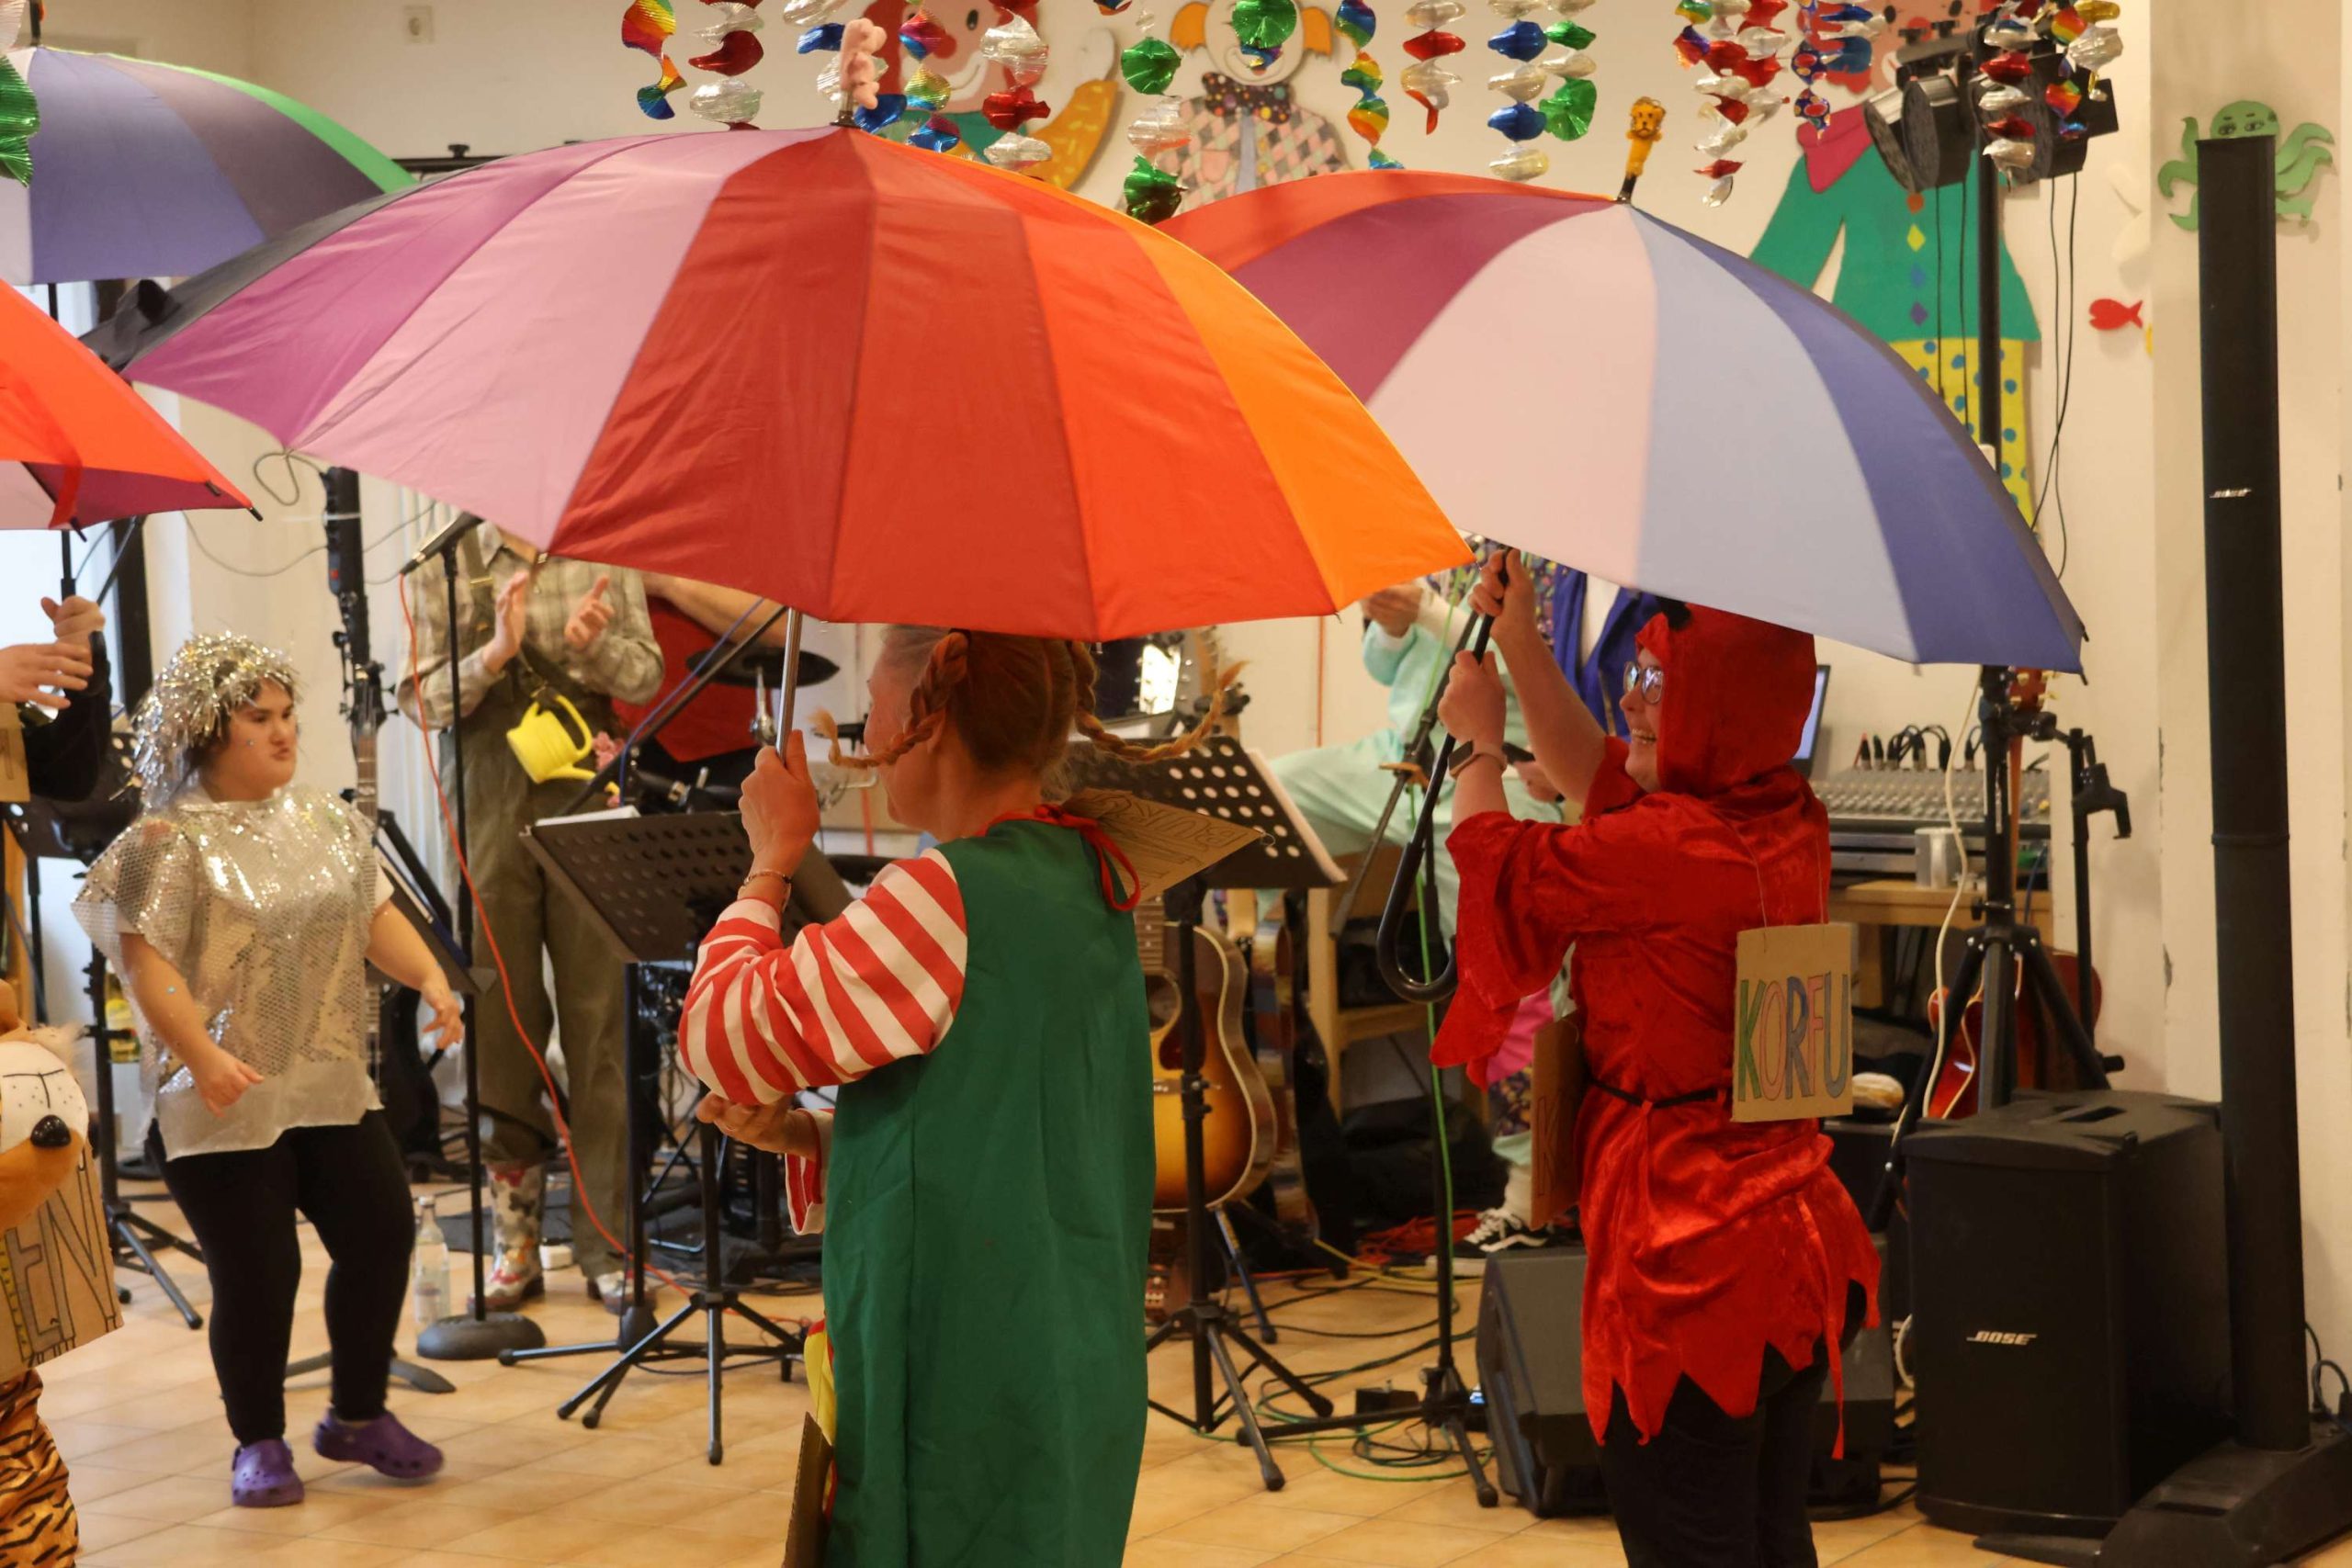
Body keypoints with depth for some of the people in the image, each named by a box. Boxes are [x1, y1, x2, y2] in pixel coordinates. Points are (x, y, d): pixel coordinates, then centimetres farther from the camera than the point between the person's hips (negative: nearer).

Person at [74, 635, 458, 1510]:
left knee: (381, 1236, 6)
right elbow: (145, 960, -16)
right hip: (228, 1103, -6)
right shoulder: (172, 841, -9)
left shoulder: (325, 822, 11)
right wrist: (203, 1056, -28)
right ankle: (259, 1444, 15)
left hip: (334, 1087, 6)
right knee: (257, 1273, -3)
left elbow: (376, 916, 14)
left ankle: (358, 1416, 24)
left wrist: (430, 980, -5)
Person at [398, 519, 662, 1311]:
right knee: (498, 1027, 2)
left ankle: (606, 1244, 6)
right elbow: (422, 699, -3)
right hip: (488, 818, -1)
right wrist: (495, 654, -20)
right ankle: (515, 1241, 13)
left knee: (601, 1023, -1)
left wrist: (597, 644, -16)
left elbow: (646, 677, 5)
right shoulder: (445, 566, 4)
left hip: (588, 809, 1)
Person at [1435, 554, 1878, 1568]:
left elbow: (1503, 870, -3)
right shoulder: (1791, 825, 6)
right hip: (1798, 1248, 9)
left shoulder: (1670, 848, -20)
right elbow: (1599, 773, 21)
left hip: (1688, 1263, -9)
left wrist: (1478, 743, 14)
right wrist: (1520, 643, 22)